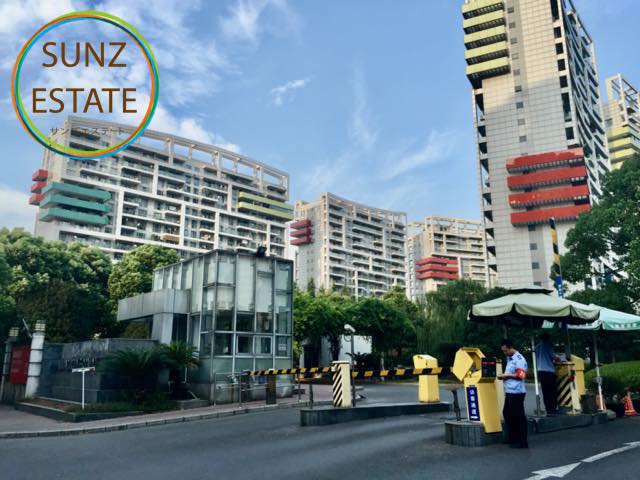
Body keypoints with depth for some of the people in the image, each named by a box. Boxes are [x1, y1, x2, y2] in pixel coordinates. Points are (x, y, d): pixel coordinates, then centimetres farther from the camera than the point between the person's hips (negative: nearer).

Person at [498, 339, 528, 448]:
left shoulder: (519, 359, -14)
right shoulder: (509, 358, 15)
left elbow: (521, 376, -19)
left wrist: (507, 375, -15)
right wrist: (503, 376, 9)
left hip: (517, 392, -10)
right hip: (509, 391, 10)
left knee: (519, 416, -3)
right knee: (507, 413, 16)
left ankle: (522, 442, 6)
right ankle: (513, 438, 28)